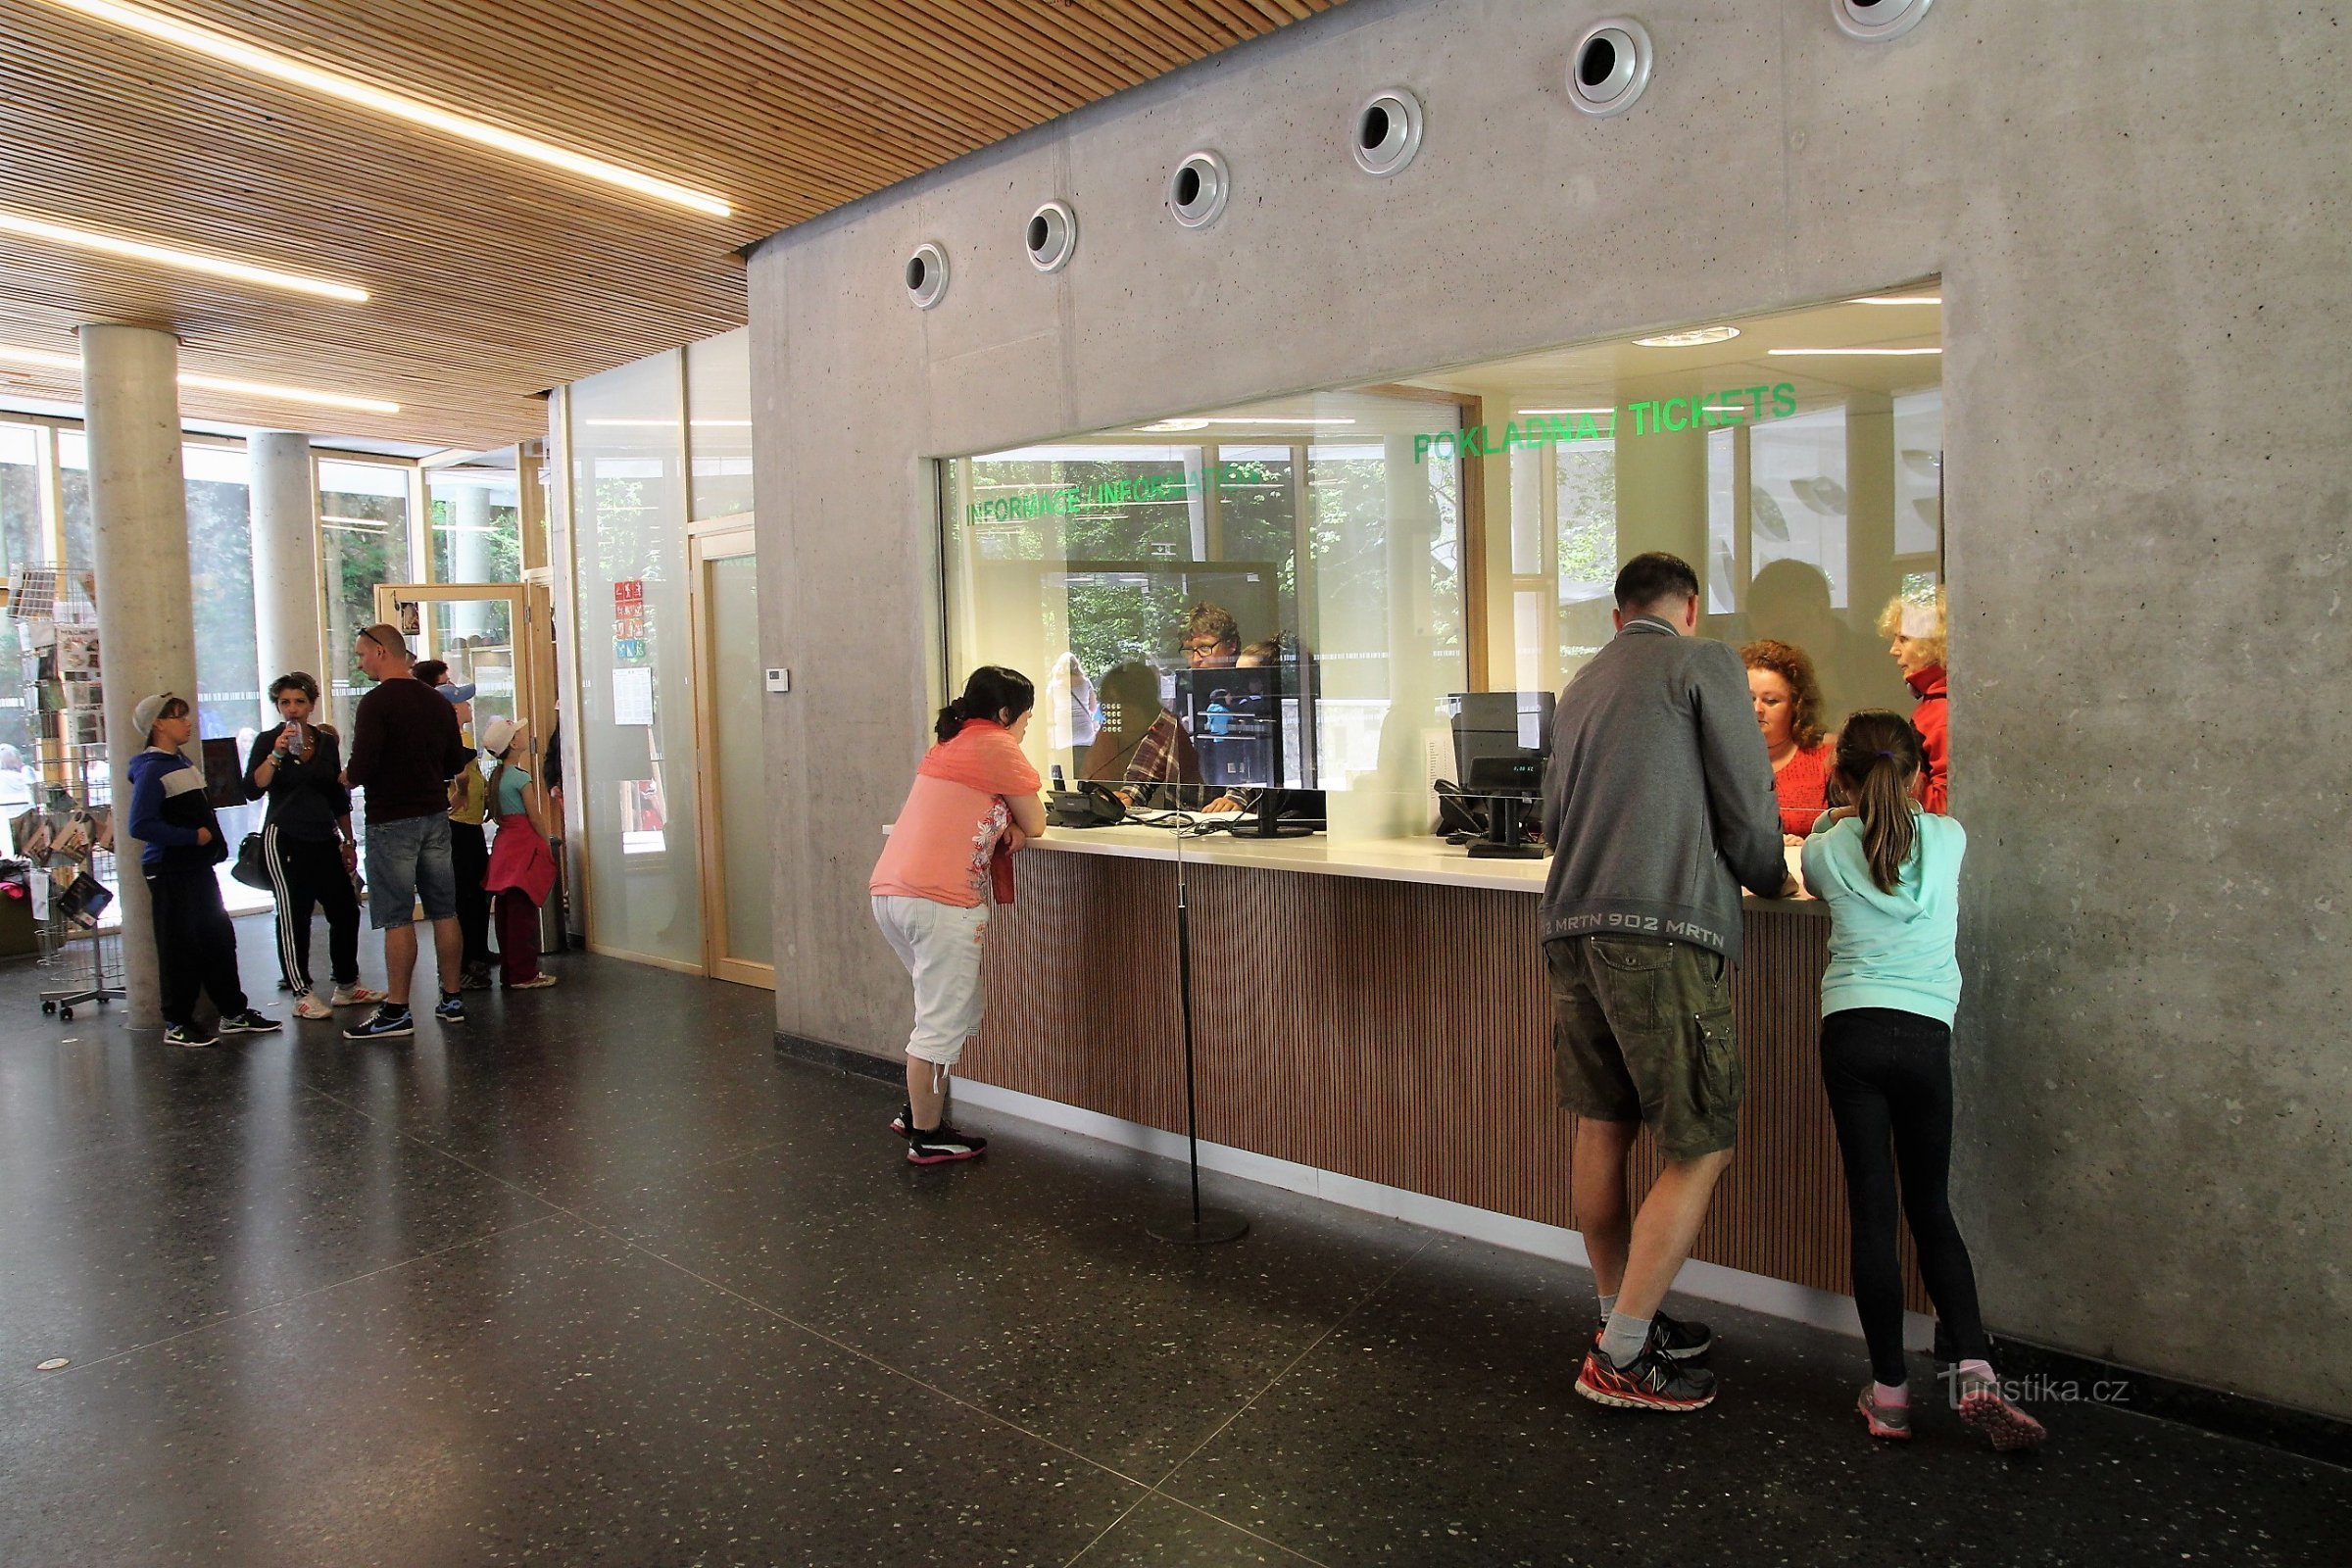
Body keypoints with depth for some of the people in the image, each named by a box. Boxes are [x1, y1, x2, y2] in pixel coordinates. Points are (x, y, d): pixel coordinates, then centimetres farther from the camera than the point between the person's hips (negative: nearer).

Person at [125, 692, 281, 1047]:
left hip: (198, 866, 9)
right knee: (181, 947, -1)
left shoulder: (183, 761, 15)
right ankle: (177, 1023, 10)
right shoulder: (151, 769, -13)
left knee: (219, 938, 11)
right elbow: (141, 826, -22)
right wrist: (192, 836, -18)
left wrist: (214, 843, 14)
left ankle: (234, 1012, 19)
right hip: (170, 871, -9)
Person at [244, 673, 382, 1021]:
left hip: (324, 839, 5)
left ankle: (347, 985, 18)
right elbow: (253, 790, -14)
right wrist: (277, 754, -24)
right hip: (284, 839, -4)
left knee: (345, 909, 4)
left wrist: (348, 841, 15)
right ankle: (302, 995, 4)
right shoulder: (268, 741, -2)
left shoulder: (327, 741, 10)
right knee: (294, 914, -2)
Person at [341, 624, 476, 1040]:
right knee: (444, 912, 10)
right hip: (435, 816, 6)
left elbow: (361, 768, -18)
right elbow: (455, 763, 13)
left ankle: (396, 1011, 2)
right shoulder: (438, 702, 9)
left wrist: (343, 778, 1)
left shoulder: (376, 703, -12)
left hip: (391, 821, -6)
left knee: (396, 919, -3)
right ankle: (451, 999, 16)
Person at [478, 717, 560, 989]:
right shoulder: (521, 777, -13)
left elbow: (496, 815, 15)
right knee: (524, 912, -5)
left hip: (503, 845, 9)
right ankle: (524, 974, -3)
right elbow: (535, 817, -12)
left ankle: (508, 970, 19)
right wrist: (548, 843, 1)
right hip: (524, 845, -9)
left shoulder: (495, 776, 11)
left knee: (506, 911, 12)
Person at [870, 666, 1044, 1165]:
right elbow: (1034, 825, 0)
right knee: (942, 1025, 3)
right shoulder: (997, 745, -5)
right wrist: (1018, 818, 21)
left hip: (890, 892, 9)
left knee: (957, 1014, 21)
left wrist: (1006, 822, 5)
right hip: (938, 901, -9)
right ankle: (927, 1137, 12)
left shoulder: (950, 745, 22)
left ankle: (917, 1110, 30)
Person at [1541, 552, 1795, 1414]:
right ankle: (1621, 1358, 4)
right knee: (1701, 1148, 2)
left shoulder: (1581, 684, 21)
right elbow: (1746, 802, -1)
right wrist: (1771, 879, 18)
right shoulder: (1703, 663, 2)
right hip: (1665, 930, -7)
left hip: (1572, 924, 7)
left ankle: (1623, 1318, 28)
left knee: (1602, 1129, 15)